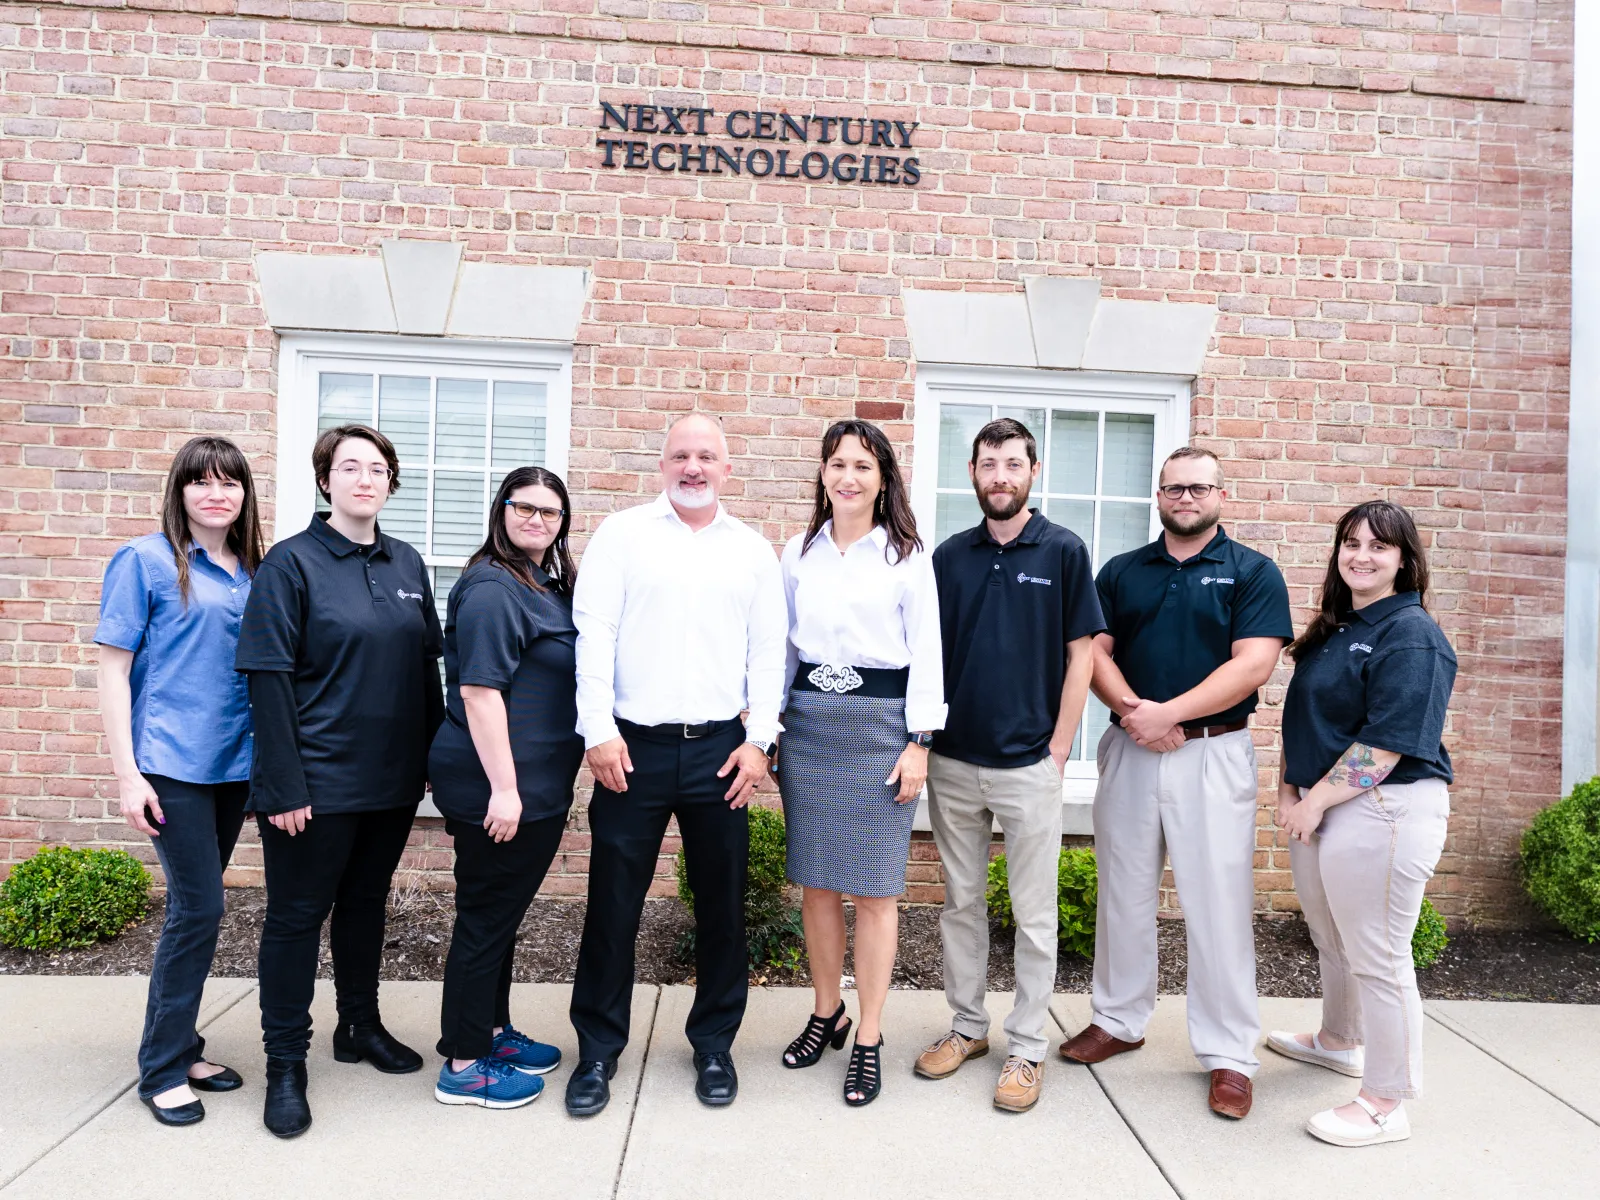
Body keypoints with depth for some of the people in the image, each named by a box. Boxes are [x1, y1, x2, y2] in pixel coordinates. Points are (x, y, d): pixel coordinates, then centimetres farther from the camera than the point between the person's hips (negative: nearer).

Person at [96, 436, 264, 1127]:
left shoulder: (253, 574, 9)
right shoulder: (145, 561, -5)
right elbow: (113, 669, -6)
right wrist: (127, 773, -10)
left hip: (234, 762, 5)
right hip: (171, 763, -5)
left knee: (195, 908, 13)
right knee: (198, 908, -4)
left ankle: (182, 1048, 27)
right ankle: (162, 1070, 13)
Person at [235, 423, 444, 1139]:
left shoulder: (406, 564, 8)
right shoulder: (291, 563, -8)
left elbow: (428, 667, 12)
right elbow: (270, 679, -13)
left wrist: (432, 756, 10)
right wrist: (284, 787, -17)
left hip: (393, 779, 5)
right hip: (318, 781, -5)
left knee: (366, 904, 18)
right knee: (297, 915, 6)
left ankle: (361, 1025, 36)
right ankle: (286, 1063, 20)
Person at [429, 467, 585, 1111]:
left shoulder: (550, 587, 12)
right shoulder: (492, 588, -16)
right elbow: (479, 691, -22)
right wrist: (503, 788, -24)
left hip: (539, 786, 9)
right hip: (499, 786, -9)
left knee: (504, 911, 20)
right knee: (486, 917, 3)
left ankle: (492, 1032, 37)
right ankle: (462, 1066, 18)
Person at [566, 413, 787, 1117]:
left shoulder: (754, 551, 10)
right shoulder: (621, 534, 4)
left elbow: (767, 654, 7)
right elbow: (594, 636, -3)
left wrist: (758, 739, -1)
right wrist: (599, 731, -10)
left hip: (721, 748, 2)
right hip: (633, 745, -1)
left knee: (721, 902, 10)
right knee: (613, 901, 5)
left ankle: (714, 1044, 27)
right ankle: (598, 1047, 23)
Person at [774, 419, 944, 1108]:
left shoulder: (907, 556, 0)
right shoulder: (798, 553, 9)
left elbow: (925, 654, -2)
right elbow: (782, 646, 12)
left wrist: (919, 743, -7)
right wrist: (770, 730, 9)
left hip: (880, 722, -3)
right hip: (809, 720, 3)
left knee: (875, 888, 1)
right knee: (816, 881, 10)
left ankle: (869, 1039, 15)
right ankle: (826, 1013, 29)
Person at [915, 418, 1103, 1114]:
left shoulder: (1063, 552, -2)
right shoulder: (950, 556, 7)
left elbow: (1081, 655, -2)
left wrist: (1058, 750, -6)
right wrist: (924, 741, 3)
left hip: (1028, 763, -3)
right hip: (953, 761, 3)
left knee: (1033, 913, 6)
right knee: (961, 902, 14)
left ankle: (1026, 1047, 20)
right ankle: (968, 1026, 29)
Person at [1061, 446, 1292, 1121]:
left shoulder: (1252, 573, 2)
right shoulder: (1120, 573, 11)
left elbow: (1254, 663, -10)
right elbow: (1095, 650, 3)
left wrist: (1169, 712, -17)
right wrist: (1131, 710, -15)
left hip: (1214, 755, -3)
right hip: (1128, 752, 3)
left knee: (1219, 905, 1)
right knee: (1123, 894, 12)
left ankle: (1228, 1054, 15)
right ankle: (1119, 1021, 28)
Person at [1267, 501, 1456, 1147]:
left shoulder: (1411, 635, -14)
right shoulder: (1335, 628, 13)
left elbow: (1387, 742, -20)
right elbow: (1304, 719, 19)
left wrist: (1316, 800, -16)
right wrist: (1290, 787, 7)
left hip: (1382, 811, -9)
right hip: (1319, 809, 9)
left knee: (1377, 959, 1)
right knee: (1333, 941, 24)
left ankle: (1385, 1104, 16)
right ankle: (1338, 1041, 45)